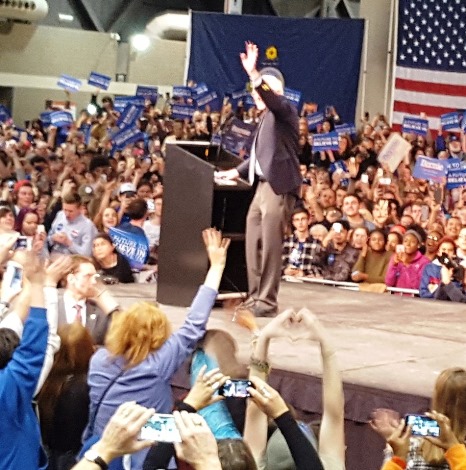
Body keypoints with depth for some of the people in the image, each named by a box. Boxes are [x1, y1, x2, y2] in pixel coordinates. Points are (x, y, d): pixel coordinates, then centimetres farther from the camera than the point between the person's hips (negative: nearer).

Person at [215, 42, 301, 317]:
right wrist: (237, 172, 19)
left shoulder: (285, 110, -3)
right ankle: (256, 297, 15)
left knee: (270, 246, -9)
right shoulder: (267, 118, 23)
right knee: (254, 245, 9)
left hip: (279, 187, -9)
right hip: (263, 186, 10)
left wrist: (254, 74, -34)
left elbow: (272, 97, -27)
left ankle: (267, 302, -6)